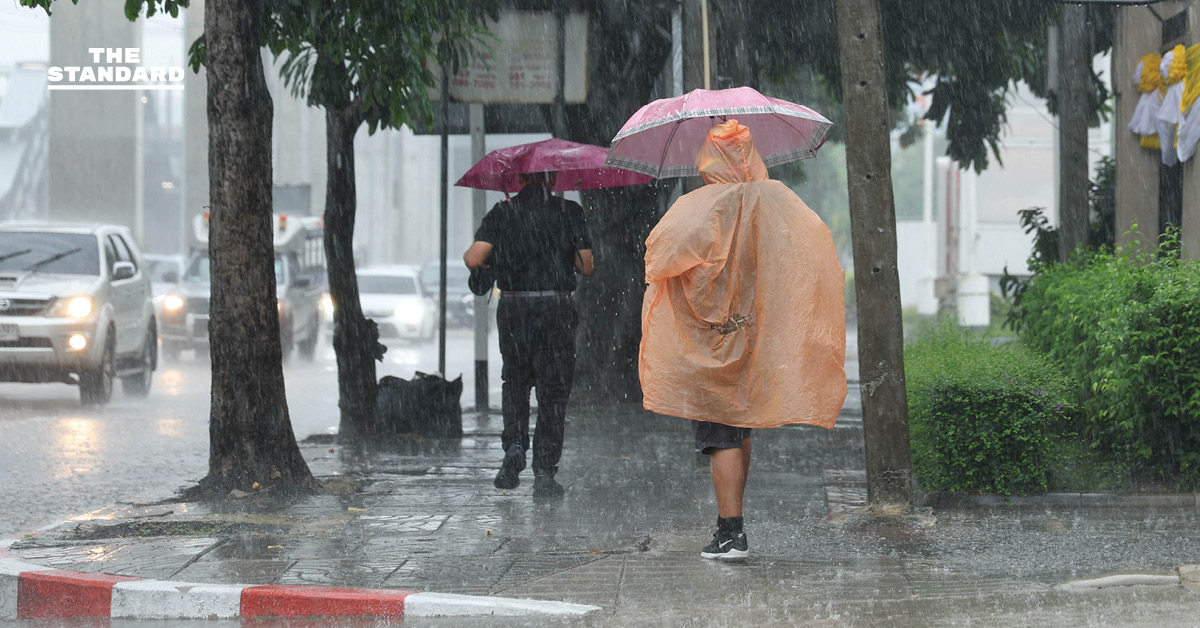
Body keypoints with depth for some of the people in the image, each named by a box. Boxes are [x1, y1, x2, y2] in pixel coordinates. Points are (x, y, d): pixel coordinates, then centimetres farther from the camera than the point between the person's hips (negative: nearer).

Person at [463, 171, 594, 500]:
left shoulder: (502, 213, 0)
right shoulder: (570, 212, -1)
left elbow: (473, 259, -8)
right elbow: (586, 266, 0)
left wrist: (469, 257, 15)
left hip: (513, 308, 1)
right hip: (557, 308, -1)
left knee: (515, 381, 20)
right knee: (553, 390, 5)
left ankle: (514, 444, -2)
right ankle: (545, 473, 1)